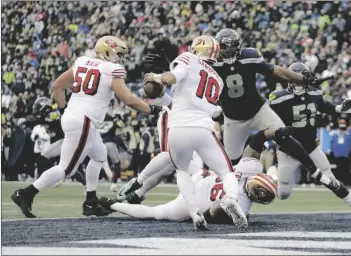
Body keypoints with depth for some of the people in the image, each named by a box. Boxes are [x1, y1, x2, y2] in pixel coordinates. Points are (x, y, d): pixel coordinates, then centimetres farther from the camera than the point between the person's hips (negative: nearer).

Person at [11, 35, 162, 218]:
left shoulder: (82, 63, 13)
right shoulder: (113, 71, -6)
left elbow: (57, 86, 15)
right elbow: (128, 100, -11)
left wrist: (63, 110, 23)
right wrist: (152, 109, 0)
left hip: (71, 116, 9)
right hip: (83, 122, -9)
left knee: (99, 156, 24)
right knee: (66, 168, -4)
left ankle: (91, 203, 24)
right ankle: (25, 195, -9)